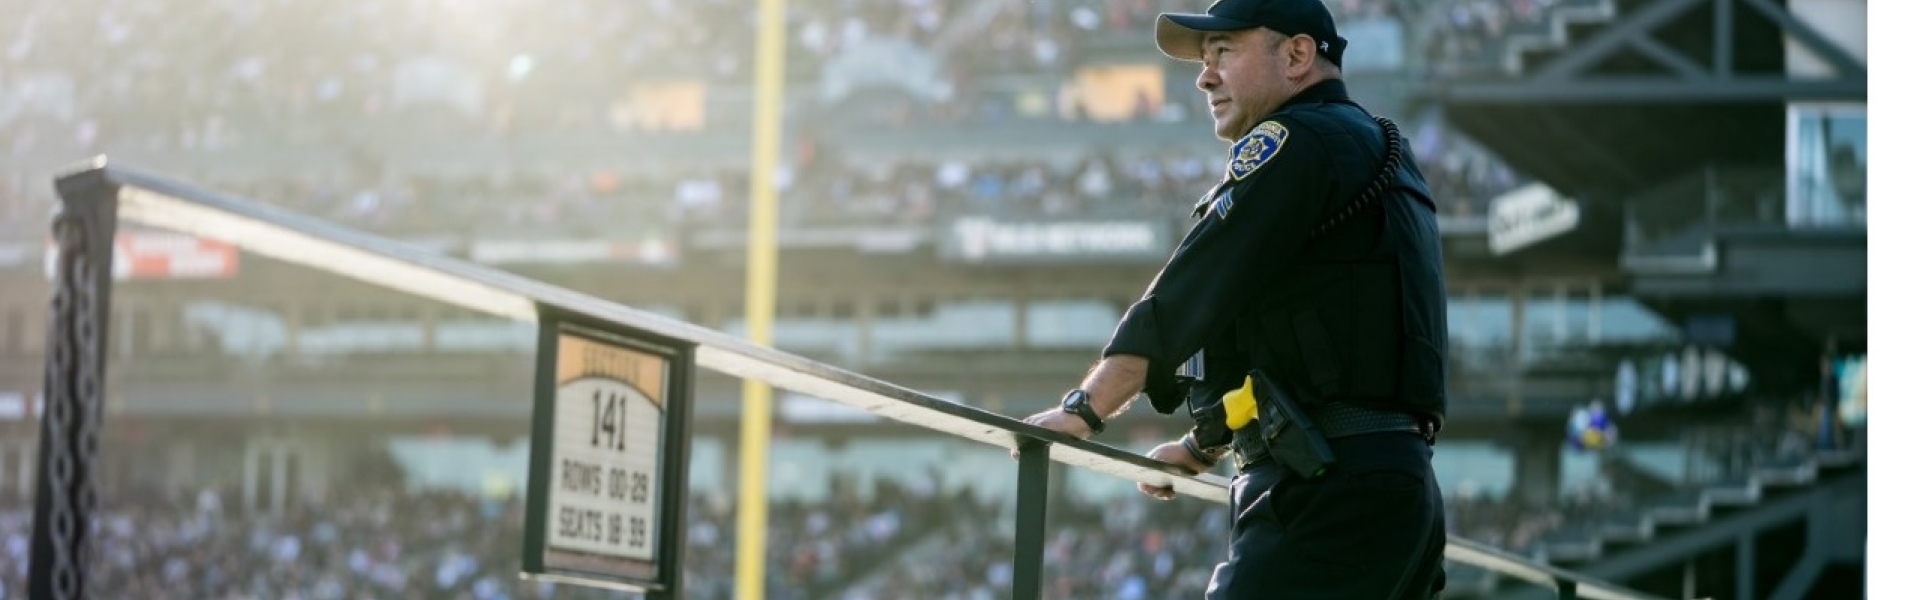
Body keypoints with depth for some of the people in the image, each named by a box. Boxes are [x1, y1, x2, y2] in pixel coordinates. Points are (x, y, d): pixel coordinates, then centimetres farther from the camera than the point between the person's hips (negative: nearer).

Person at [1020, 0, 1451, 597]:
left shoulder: (1296, 143, -6)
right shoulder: (1379, 153, 25)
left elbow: (1190, 291, -10)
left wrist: (1085, 408, -6)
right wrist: (1205, 445, 33)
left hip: (1330, 494, -10)